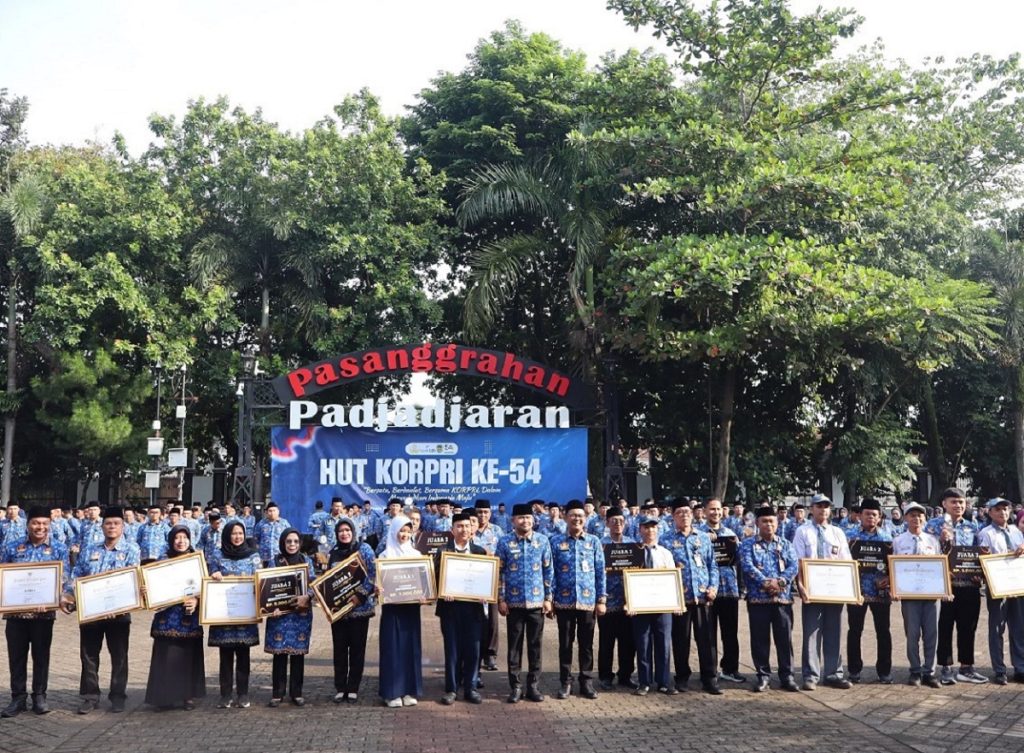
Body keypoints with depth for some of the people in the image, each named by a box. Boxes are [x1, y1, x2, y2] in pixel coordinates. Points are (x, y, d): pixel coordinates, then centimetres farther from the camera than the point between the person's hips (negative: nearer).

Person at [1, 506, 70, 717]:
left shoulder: (59, 549, 2)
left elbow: (63, 579, -4)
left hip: (44, 611, -1)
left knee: (41, 654, 7)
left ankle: (39, 696, 18)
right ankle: (18, 698, 15)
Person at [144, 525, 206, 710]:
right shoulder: (163, 562, 5)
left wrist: (196, 600, -15)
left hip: (190, 615, 0)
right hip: (167, 615, 0)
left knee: (189, 655, 2)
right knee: (167, 656, -3)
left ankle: (189, 696, 11)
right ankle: (165, 696, 5)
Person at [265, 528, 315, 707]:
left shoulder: (306, 561, 8)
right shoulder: (275, 561, 3)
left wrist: (307, 596, -18)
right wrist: (273, 606, -18)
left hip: (301, 613, 2)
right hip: (280, 612, -1)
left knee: (298, 652, 4)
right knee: (279, 652, -1)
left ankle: (296, 693, 13)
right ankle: (277, 693, 8)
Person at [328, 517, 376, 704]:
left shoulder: (364, 549, -3)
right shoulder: (333, 553, 9)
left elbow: (373, 574, -10)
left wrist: (361, 594, -19)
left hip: (359, 606, -3)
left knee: (357, 648, 3)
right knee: (339, 648, 6)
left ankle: (353, 688, 11)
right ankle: (340, 688, 14)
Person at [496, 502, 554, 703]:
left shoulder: (542, 541, 2)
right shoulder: (505, 542, -2)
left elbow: (548, 571, 5)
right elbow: (499, 572, 0)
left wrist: (548, 598, 2)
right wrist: (501, 599, -4)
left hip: (536, 602, 1)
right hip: (514, 602, -1)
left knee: (535, 645, 6)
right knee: (514, 645, 5)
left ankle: (533, 685, 16)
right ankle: (515, 686, 13)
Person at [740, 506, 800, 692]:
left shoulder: (785, 544, 12)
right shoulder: (748, 544, 4)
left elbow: (794, 566, -1)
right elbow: (747, 567, -10)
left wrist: (780, 581, -18)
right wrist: (765, 582, -21)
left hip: (783, 598, 2)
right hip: (758, 598, -2)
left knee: (785, 638, 4)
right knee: (760, 639, 3)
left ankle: (787, 676, 12)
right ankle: (763, 676, 12)